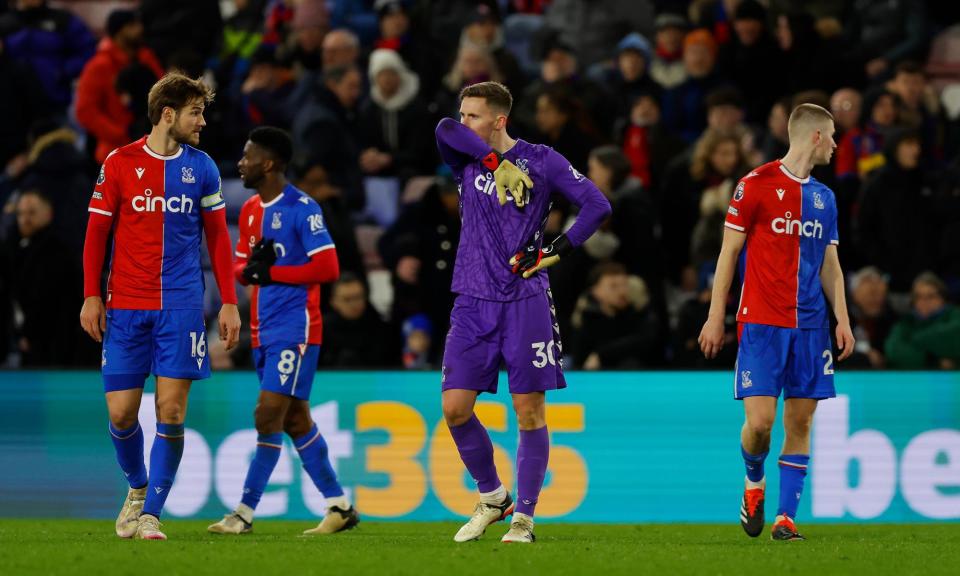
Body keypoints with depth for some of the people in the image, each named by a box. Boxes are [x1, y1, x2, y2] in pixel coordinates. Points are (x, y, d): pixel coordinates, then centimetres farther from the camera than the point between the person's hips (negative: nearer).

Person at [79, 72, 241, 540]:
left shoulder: (201, 167, 7)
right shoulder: (119, 164, 1)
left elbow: (217, 238, 12)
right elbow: (97, 232, 5)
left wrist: (229, 303, 6)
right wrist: (91, 296, -1)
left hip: (181, 306, 1)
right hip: (126, 307, -1)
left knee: (171, 410, -7)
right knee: (121, 413, -1)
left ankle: (151, 514, -1)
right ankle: (137, 488, 27)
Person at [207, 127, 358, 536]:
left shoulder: (303, 209, -12)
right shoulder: (250, 210, 14)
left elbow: (328, 267, -16)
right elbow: (241, 267, 20)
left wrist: (271, 272, -15)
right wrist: (249, 269, -5)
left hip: (296, 329, -9)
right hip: (265, 330, 9)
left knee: (268, 416, -11)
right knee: (295, 420, 10)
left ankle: (245, 511, -10)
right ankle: (338, 506, 16)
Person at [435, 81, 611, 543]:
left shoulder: (541, 161, 1)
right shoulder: (466, 159, 8)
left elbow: (597, 206, -1)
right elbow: (444, 129, -13)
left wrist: (556, 252, -8)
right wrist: (496, 160, -19)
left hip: (525, 301, -3)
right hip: (473, 301, 3)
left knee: (530, 412, -3)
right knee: (455, 407, -4)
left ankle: (524, 517, 4)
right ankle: (491, 497, 16)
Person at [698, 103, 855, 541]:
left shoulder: (823, 196, 15)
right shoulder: (756, 184, -3)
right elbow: (729, 252, -1)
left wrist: (842, 318, 9)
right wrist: (715, 318, -4)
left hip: (809, 325, 5)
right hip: (761, 323, -5)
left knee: (800, 422, 1)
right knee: (760, 420, -12)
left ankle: (785, 518, 5)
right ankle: (754, 481, 19)